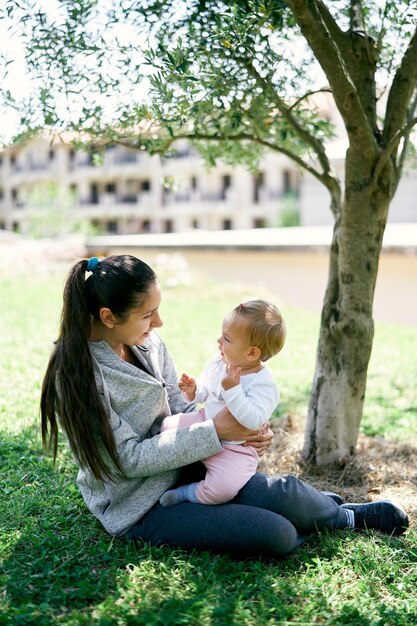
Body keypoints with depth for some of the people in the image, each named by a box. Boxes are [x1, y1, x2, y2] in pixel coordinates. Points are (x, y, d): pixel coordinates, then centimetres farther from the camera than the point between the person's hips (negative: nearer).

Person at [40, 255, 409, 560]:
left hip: (181, 468, 6)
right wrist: (215, 431, -23)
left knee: (286, 494, -10)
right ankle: (349, 518, 13)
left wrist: (246, 428, -12)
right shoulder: (77, 374, -24)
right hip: (140, 508, -6)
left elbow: (179, 408, 5)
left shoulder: (147, 341, -2)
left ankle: (346, 513, 22)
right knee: (277, 536, -17)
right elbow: (129, 458, -22)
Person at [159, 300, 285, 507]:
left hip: (235, 447, -6)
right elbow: (203, 393, 13)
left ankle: (184, 493, -1)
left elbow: (253, 420, -34)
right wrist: (192, 390, -10)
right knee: (168, 426, -9)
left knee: (223, 488, -29)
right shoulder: (217, 363, -1)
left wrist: (232, 390, -37)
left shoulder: (264, 383, -21)